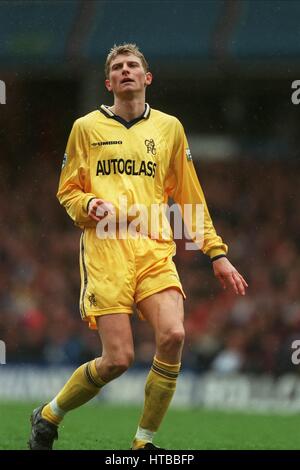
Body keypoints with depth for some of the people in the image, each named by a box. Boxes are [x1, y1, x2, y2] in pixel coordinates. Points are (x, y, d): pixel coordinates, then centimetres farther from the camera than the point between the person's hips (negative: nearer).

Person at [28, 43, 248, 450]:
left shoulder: (169, 128, 16)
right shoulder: (87, 127, 11)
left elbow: (190, 198, 20)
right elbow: (67, 191, 15)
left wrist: (217, 253, 15)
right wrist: (89, 206, -7)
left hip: (155, 249, 2)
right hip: (105, 248, -2)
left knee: (173, 335, -22)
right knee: (118, 359, -12)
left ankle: (144, 442, -5)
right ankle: (48, 417, 15)